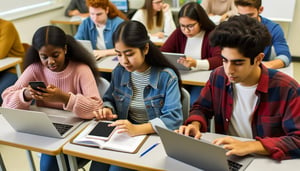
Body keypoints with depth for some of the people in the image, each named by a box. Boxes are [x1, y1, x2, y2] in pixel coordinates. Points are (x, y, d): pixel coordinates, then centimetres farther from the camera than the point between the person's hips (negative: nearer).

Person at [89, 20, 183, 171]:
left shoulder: (166, 76, -14)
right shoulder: (119, 72, 1)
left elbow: (174, 118, -21)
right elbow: (109, 100, 16)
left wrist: (137, 129, -35)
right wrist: (107, 110, -9)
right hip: (124, 135, 4)